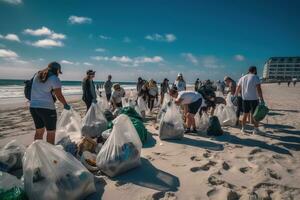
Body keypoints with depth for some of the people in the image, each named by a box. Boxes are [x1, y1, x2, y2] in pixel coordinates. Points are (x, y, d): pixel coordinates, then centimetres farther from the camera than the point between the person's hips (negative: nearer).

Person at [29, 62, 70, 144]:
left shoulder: (37, 76, 13)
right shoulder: (54, 79, -9)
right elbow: (59, 95, -11)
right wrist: (66, 105, 2)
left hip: (33, 106, 7)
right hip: (46, 107, -7)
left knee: (39, 131, 19)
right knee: (51, 132, 5)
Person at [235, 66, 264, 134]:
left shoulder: (242, 78, 10)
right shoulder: (256, 77, -5)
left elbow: (238, 89, 12)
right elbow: (258, 89, -15)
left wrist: (235, 96, 23)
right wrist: (262, 99, -16)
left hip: (245, 99, 5)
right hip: (254, 99, -5)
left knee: (245, 114, 14)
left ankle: (243, 129, 19)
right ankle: (256, 129, 8)